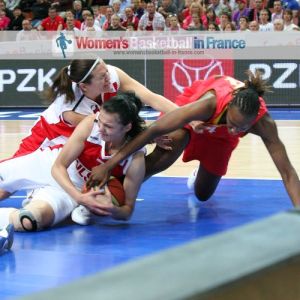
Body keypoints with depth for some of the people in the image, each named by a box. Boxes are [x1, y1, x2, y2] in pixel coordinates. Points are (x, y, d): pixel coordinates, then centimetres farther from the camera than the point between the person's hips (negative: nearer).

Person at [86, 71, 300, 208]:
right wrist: (108, 166, -45)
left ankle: (198, 177, 47)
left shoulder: (264, 123, -41)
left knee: (203, 195, 12)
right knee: (165, 156, -36)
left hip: (219, 135, 3)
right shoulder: (210, 102, -46)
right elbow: (155, 129, -44)